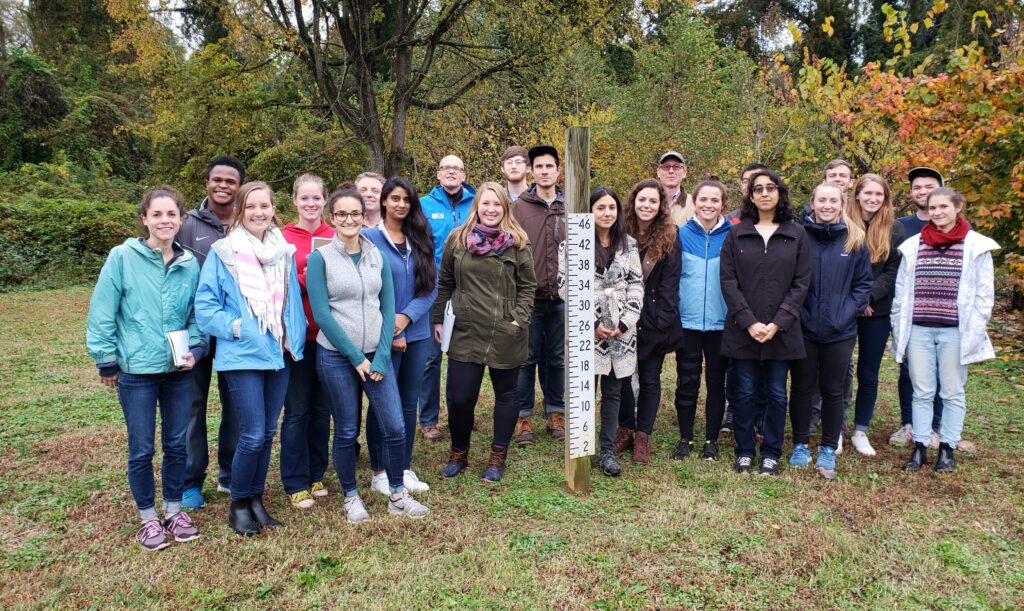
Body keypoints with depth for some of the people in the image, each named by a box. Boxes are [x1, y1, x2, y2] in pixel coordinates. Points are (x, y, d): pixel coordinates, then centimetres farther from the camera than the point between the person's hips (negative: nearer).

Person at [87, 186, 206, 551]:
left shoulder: (190, 264, 1)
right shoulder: (123, 257, -9)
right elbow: (102, 313, -6)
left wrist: (195, 349, -4)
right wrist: (107, 360, -5)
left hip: (179, 371, 3)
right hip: (137, 371, -3)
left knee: (177, 445, 13)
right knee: (142, 450, 7)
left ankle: (174, 511, 30)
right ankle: (148, 518, 25)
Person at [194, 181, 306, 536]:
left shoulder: (284, 252, 8)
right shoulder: (222, 252, -5)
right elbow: (205, 305, -5)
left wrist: (296, 339, 2)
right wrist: (233, 327, -16)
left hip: (279, 354, 5)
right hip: (242, 357, -4)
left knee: (268, 433, 12)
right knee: (252, 436, -5)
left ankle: (256, 498, 28)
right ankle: (239, 504, 16)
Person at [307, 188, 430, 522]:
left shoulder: (377, 255, 6)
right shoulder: (320, 258, -5)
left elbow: (388, 307, 4)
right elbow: (322, 314, -10)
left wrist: (381, 356, -6)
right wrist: (356, 357, -11)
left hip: (376, 355, 3)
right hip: (336, 356, -3)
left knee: (395, 427, 2)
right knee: (347, 431, 7)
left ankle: (397, 494, 21)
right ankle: (351, 497, 26)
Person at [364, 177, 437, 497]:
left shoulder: (420, 240, 7)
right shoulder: (369, 238, -5)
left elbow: (431, 286, 2)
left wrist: (405, 317, -13)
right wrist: (388, 332, -12)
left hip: (417, 333, 4)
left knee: (409, 403, 11)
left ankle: (404, 468, 24)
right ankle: (379, 472, 18)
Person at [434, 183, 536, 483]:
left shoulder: (517, 242, 0)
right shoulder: (457, 239, 4)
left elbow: (528, 286, 3)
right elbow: (445, 283, 12)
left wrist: (519, 319, -7)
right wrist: (439, 319, 11)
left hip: (506, 334, -1)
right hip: (465, 332, 1)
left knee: (505, 393, 11)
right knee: (459, 397, 2)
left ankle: (498, 456, 27)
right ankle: (459, 453, 26)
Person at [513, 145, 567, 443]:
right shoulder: (519, 207, 0)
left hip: (562, 298, 2)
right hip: (529, 297, -2)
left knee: (557, 359, 12)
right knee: (527, 359, 6)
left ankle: (556, 412, 25)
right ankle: (524, 416, 18)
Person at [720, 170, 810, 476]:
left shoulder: (797, 234, 5)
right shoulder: (736, 234, 5)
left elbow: (801, 283, 1)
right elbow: (728, 281, -1)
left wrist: (778, 323, -10)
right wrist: (749, 322, -11)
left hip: (781, 331, 0)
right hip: (743, 330, 0)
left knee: (777, 394, 7)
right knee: (745, 393, 6)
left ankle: (771, 454, 21)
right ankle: (744, 451, 21)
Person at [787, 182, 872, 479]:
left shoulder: (855, 240, 1)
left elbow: (863, 282, 6)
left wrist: (848, 312, -5)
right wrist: (794, 311, -10)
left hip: (840, 332, 1)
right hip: (803, 329, -1)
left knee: (833, 391, 10)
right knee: (802, 388, 10)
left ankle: (828, 450, 23)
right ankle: (800, 445, 24)